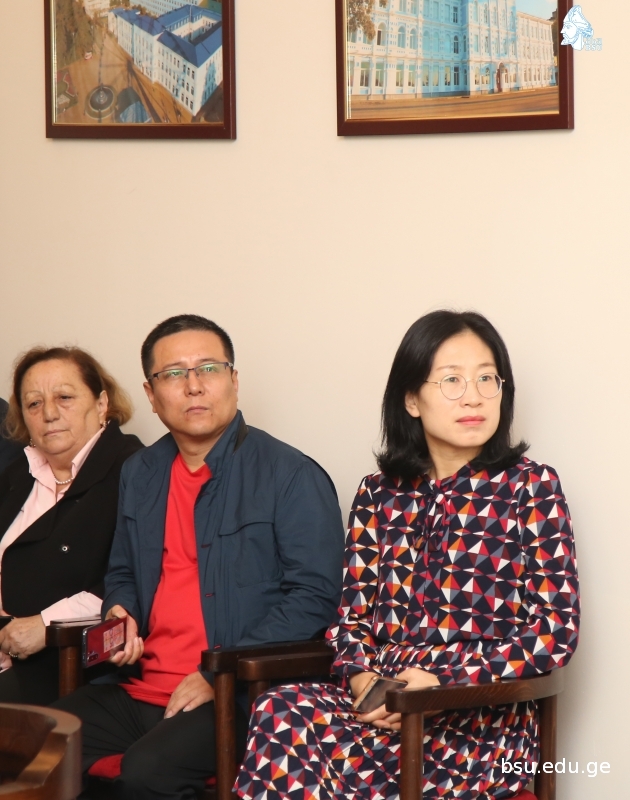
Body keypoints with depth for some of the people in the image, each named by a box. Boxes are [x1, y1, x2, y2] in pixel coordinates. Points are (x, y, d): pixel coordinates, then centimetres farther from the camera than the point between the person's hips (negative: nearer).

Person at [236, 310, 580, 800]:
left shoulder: (530, 487, 2)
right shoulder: (380, 494, 14)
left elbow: (555, 632, -4)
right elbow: (354, 613, 12)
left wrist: (440, 680, -15)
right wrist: (361, 678, -12)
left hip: (481, 724, -4)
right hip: (381, 703, 4)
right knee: (280, 712, -32)